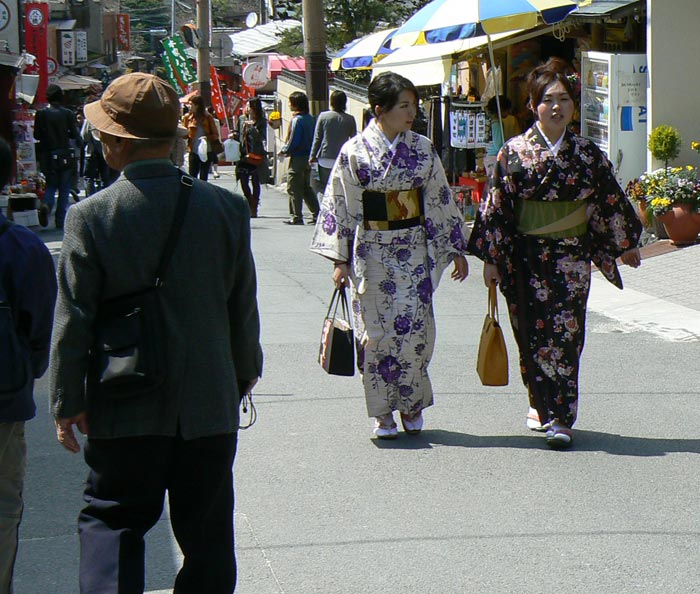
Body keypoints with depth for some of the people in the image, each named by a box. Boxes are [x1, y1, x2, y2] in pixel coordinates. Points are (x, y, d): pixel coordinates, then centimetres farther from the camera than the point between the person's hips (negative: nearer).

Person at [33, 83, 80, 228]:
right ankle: (61, 221, 7)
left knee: (51, 185, 15)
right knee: (64, 189, 9)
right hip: (65, 155, -1)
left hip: (47, 155, 1)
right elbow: (75, 135, -4)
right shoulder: (68, 114, -7)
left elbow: (36, 135, -1)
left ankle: (46, 205, -15)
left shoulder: (41, 114, -4)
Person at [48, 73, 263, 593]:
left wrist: (66, 402, 2)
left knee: (111, 522, 9)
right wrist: (246, 370, 20)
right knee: (206, 532, 14)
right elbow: (244, 304, 4)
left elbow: (73, 320, -9)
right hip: (210, 405, 2)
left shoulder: (91, 216, -12)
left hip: (126, 411, -2)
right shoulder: (227, 208, -5)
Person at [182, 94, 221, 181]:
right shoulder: (188, 117, 5)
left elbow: (215, 135, 1)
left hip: (206, 152, -1)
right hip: (193, 152, 1)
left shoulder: (207, 117, 0)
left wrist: (207, 138, -18)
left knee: (203, 179, 4)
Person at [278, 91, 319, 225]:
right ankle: (317, 214, 13)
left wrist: (284, 151, -3)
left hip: (298, 158, -8)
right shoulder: (310, 118, 7)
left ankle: (297, 217, 1)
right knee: (307, 188, 16)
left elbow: (293, 141, -18)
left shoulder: (297, 120, -17)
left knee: (294, 189, 0)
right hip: (308, 157, 8)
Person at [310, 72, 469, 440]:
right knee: (376, 330, 1)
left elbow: (440, 201, 10)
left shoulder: (422, 150, 4)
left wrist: (457, 250, 10)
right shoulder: (355, 152, -4)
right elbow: (339, 207, -1)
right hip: (371, 252, -2)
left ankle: (412, 403, 14)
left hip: (413, 250, 2)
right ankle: (383, 412, 11)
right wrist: (340, 259, -4)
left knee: (415, 327, -4)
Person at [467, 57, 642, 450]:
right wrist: (491, 258, -2)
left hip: (571, 258, 0)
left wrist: (628, 244, 19)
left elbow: (611, 201, 12)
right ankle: (543, 405, 22)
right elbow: (497, 207, 0)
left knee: (564, 335, -6)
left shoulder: (588, 155, 2)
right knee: (533, 334, 5)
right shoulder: (515, 153, -2)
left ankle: (559, 417, -6)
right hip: (526, 258, 0)